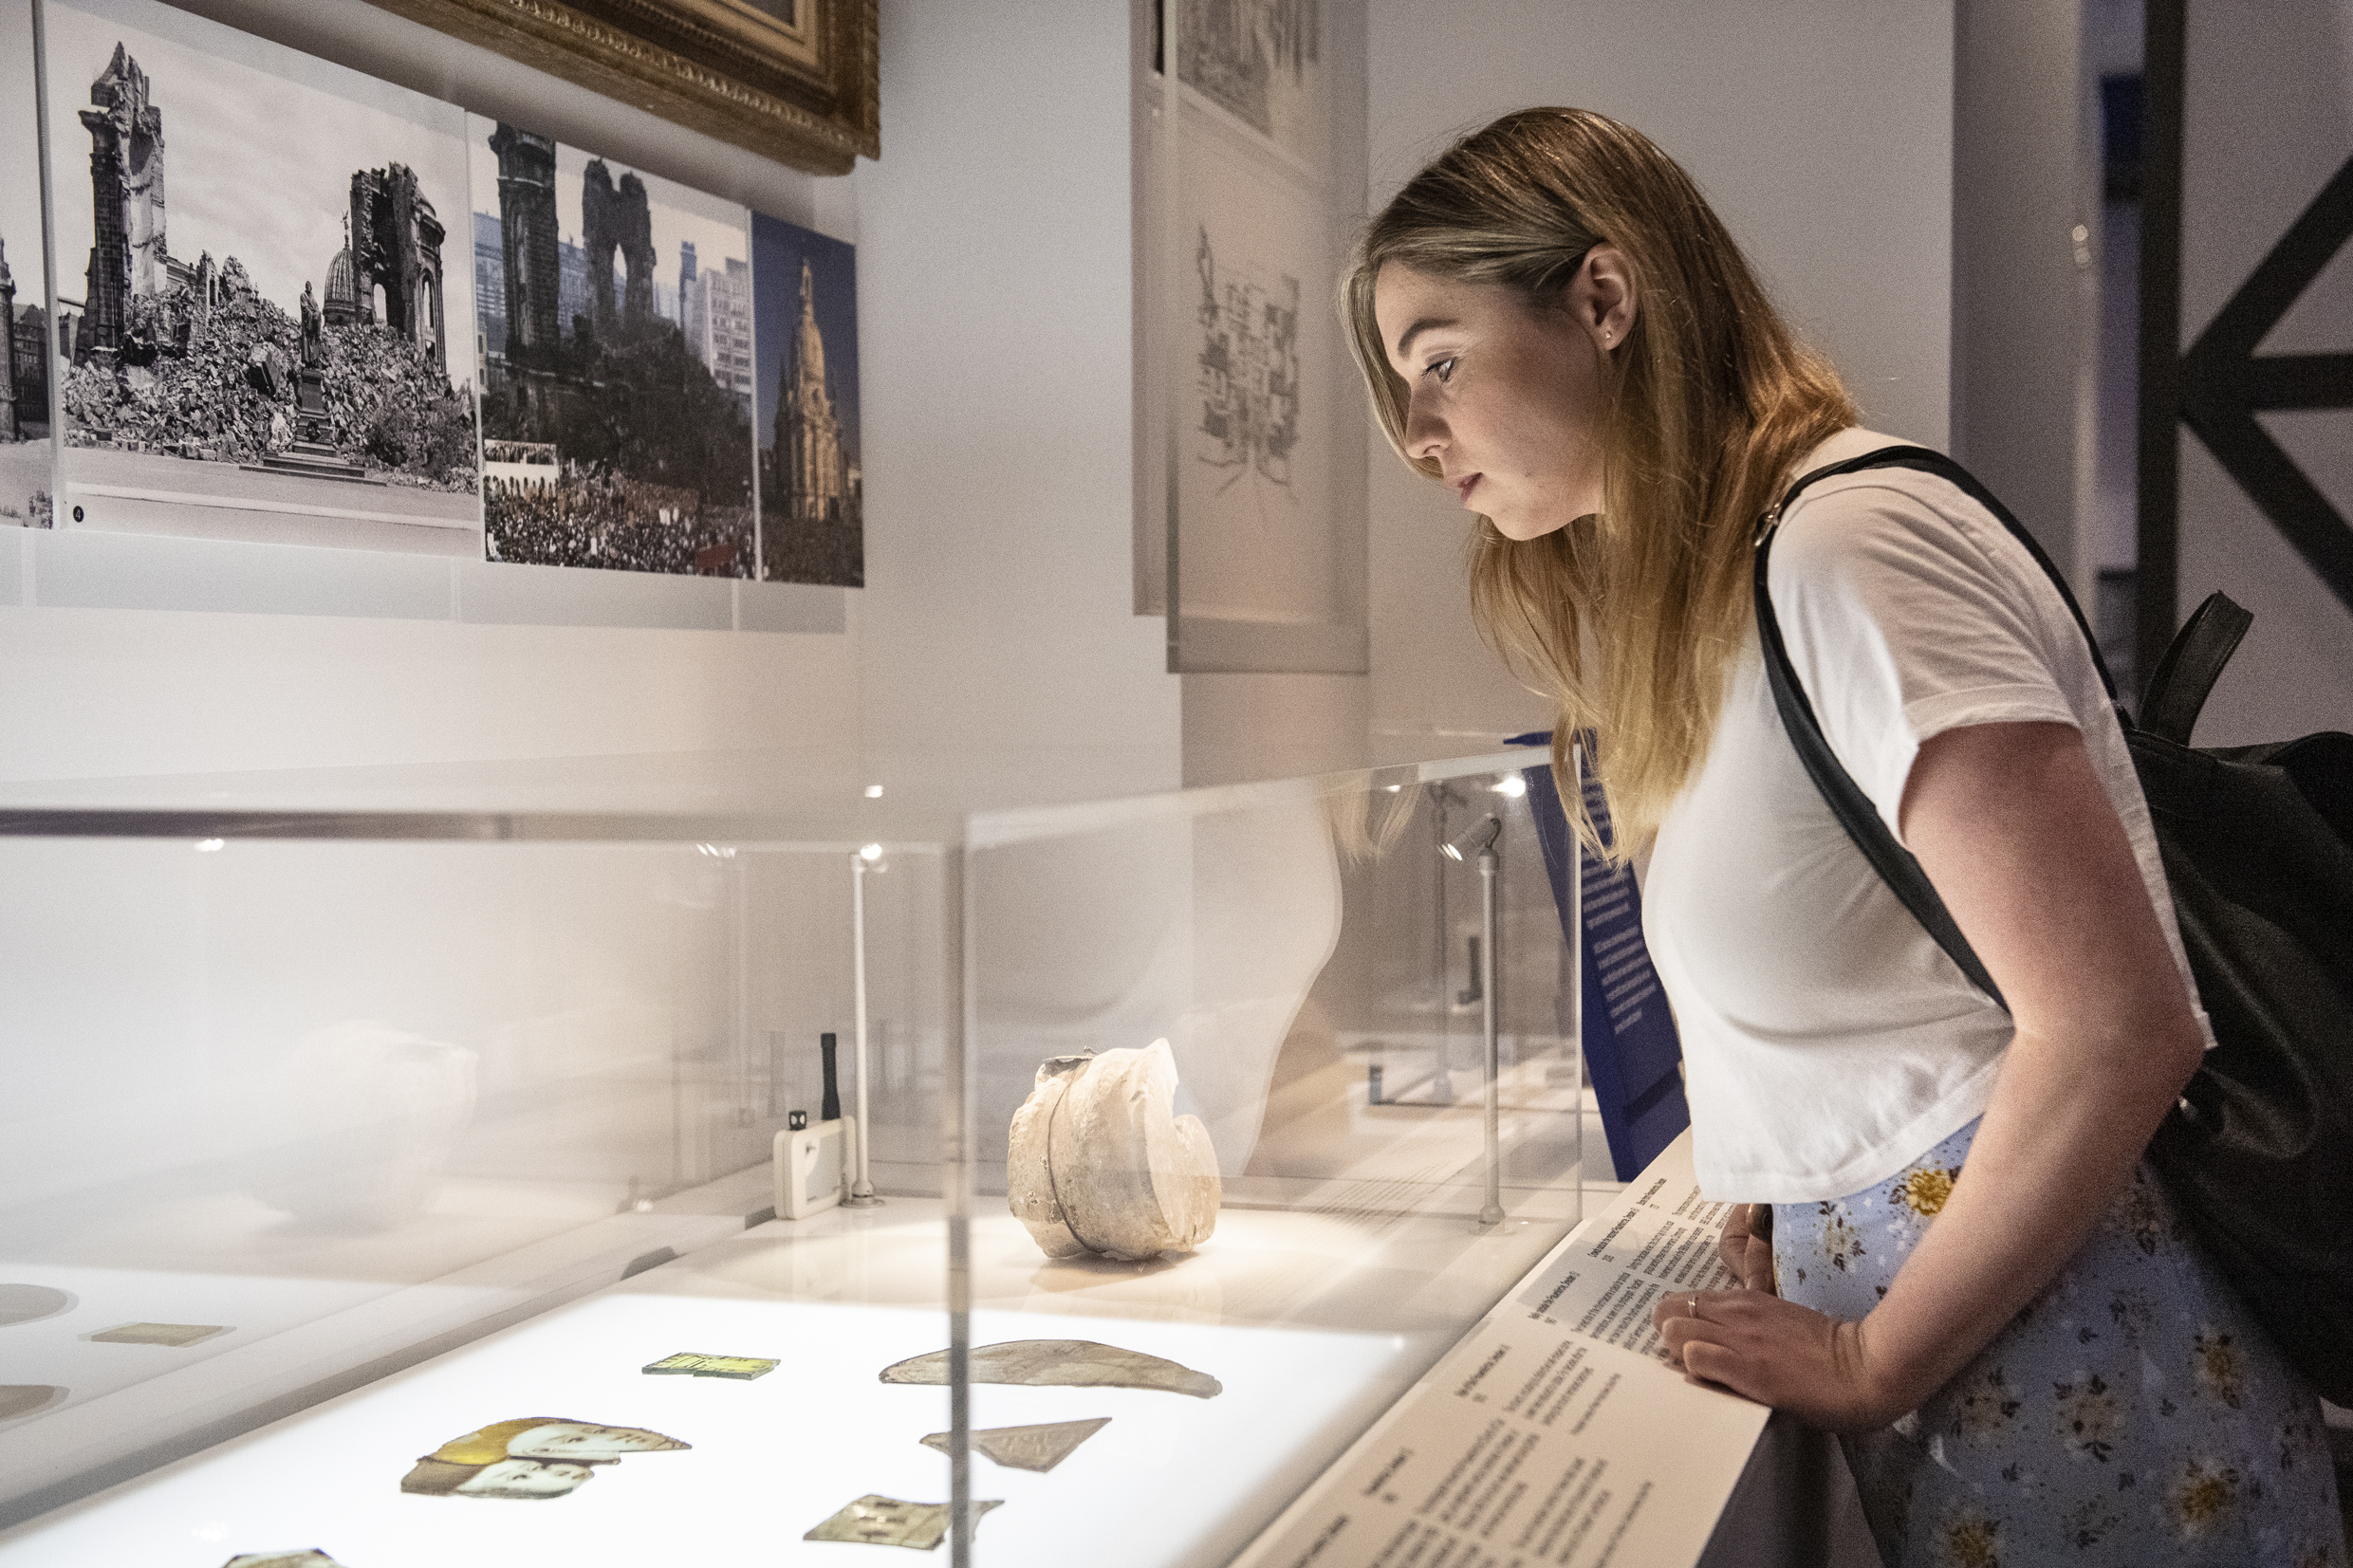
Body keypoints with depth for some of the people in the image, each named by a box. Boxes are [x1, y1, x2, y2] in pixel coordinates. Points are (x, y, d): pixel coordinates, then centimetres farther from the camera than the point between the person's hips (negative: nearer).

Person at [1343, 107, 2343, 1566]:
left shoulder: (1850, 545, -18)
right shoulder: (1693, 593, 12)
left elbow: (2118, 1025, -23)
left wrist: (1872, 1362, -15)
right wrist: (1771, 1208, -1)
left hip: (2067, 1376, -8)